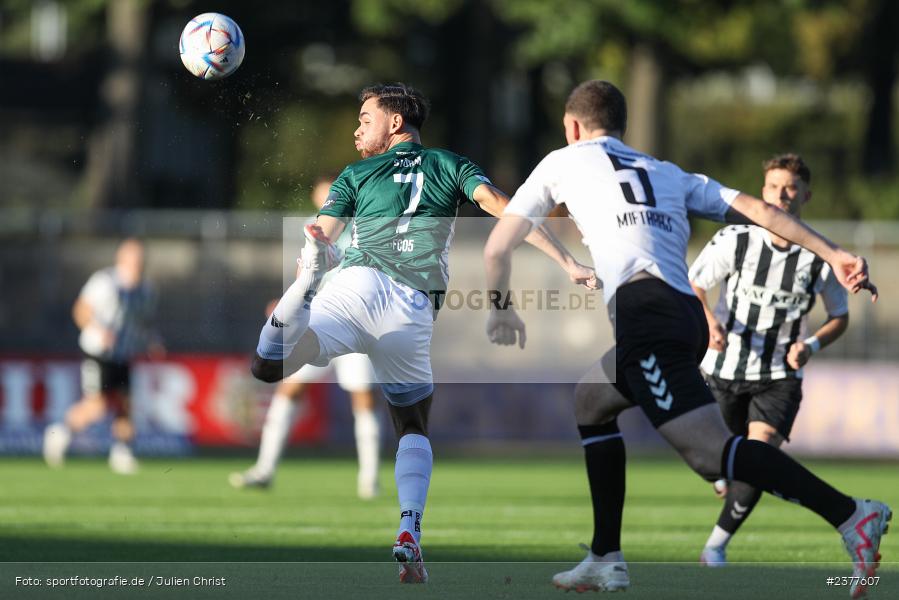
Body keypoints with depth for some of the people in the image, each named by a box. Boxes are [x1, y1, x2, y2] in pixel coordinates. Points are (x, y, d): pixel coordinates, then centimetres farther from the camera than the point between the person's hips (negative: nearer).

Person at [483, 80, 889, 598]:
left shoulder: (564, 162, 22)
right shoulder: (669, 175, 30)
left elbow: (498, 249, 25)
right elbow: (757, 210, 17)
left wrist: (501, 308, 43)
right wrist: (834, 255, 9)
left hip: (644, 307, -7)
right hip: (689, 316, 7)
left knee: (710, 450, -17)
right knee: (589, 404, 28)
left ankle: (850, 514, -33)